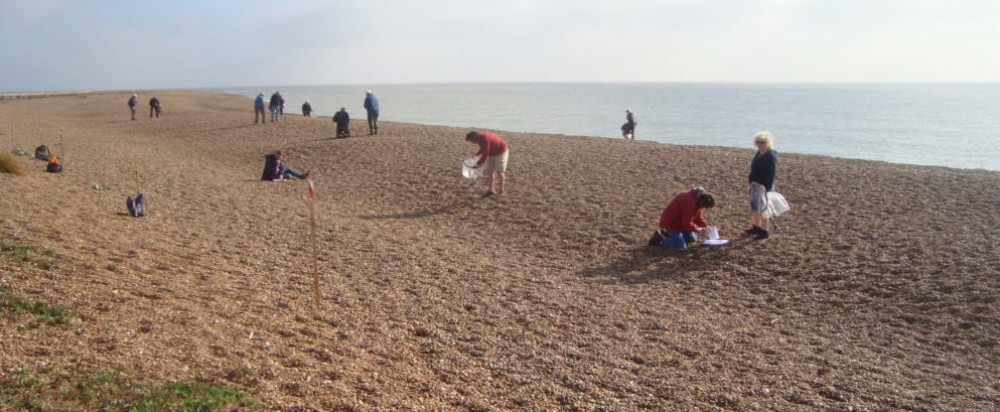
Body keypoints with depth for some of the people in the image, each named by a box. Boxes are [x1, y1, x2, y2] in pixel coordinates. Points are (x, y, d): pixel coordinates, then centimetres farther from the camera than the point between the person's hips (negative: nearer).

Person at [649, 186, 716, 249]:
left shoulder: (698, 198, -2)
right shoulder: (690, 202, -32)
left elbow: (698, 216, 11)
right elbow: (687, 223, -26)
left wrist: (705, 226, -1)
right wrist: (697, 229, -14)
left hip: (680, 221, 10)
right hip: (671, 222, -10)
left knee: (693, 239, 12)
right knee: (682, 246, -14)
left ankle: (667, 233, 18)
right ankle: (660, 237, 1)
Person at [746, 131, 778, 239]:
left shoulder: (771, 156, -17)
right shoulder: (759, 153, 10)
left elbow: (772, 174, -19)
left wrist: (767, 188, -22)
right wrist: (751, 180, 14)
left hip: (764, 186, -9)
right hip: (755, 185, 9)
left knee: (763, 208, -2)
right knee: (754, 207, 17)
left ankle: (765, 231, 8)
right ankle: (756, 227, 32)